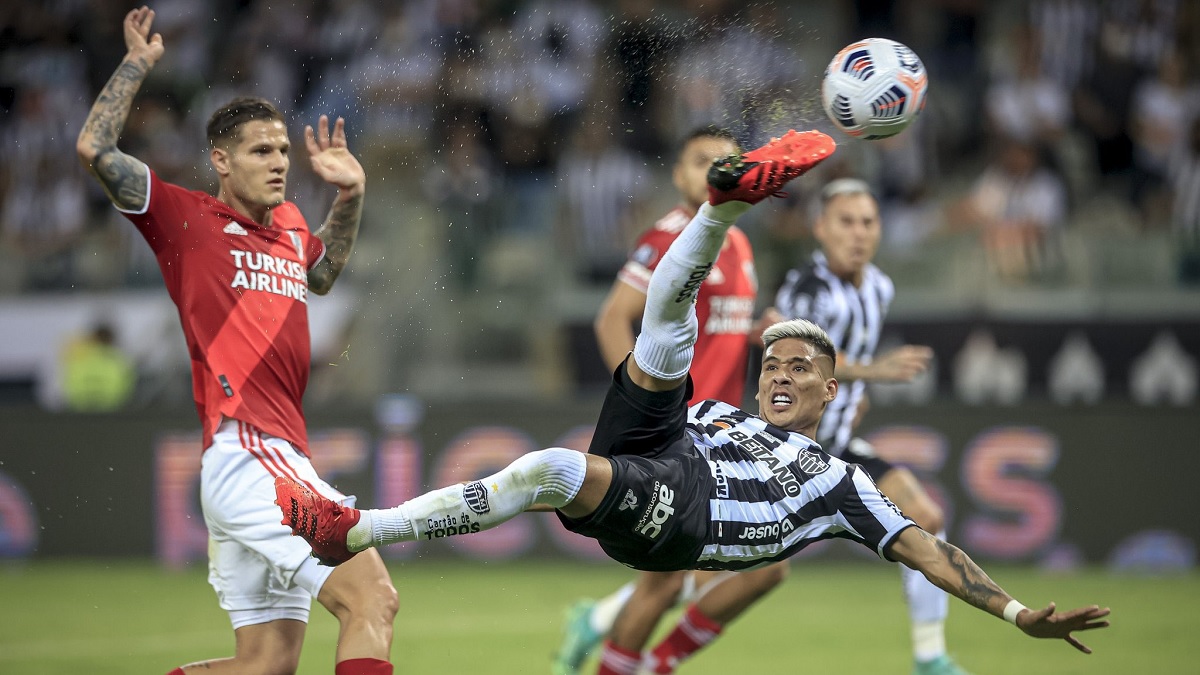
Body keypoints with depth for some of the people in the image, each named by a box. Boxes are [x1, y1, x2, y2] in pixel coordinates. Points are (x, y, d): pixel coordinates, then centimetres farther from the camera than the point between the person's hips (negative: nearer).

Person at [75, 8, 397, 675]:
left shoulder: (289, 223, 22)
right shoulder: (188, 217, 2)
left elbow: (322, 274, 43)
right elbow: (96, 148, -6)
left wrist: (350, 196, 29)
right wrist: (137, 64, 1)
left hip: (281, 457, 9)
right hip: (245, 452, -9)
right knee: (372, 597, -20)